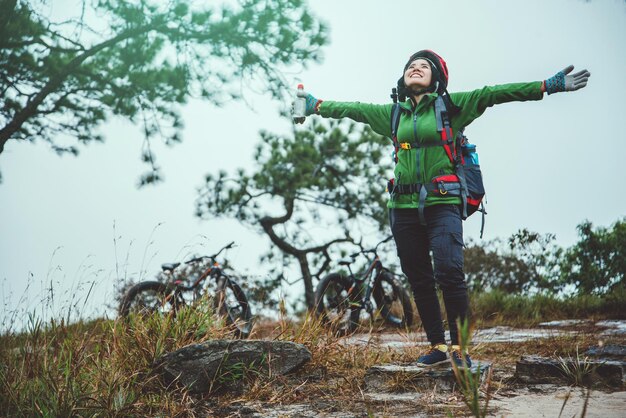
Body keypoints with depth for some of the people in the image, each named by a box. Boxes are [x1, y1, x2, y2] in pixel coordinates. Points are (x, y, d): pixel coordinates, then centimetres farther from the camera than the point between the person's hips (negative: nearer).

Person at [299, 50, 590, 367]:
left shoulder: (450, 105, 4)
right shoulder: (395, 112, 15)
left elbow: (494, 94, -3)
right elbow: (355, 110, 26)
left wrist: (549, 86, -7)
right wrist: (317, 105, 31)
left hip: (442, 206, -4)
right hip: (404, 208, 4)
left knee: (449, 274, -18)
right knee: (419, 282, 6)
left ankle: (458, 346, -7)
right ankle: (437, 346, 15)